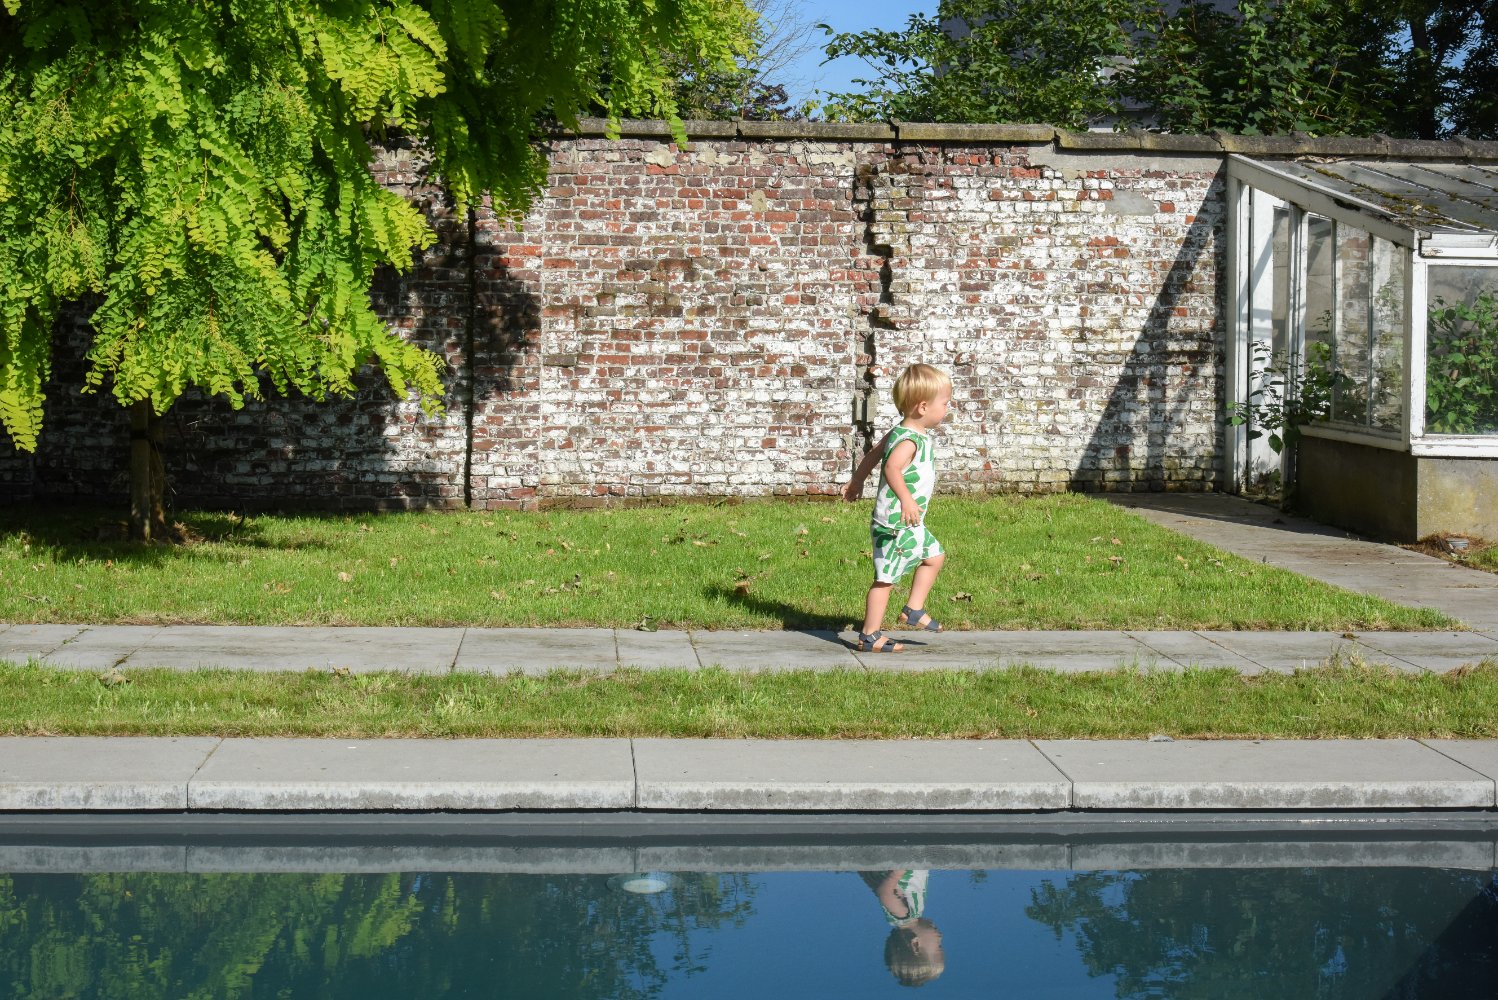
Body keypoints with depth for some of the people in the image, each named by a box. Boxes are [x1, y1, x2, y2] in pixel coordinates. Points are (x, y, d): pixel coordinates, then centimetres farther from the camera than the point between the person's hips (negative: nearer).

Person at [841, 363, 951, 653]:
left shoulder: (901, 432, 10)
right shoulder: (909, 441, -23)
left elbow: (874, 453, 22)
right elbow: (892, 468, -40)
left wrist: (857, 481, 34)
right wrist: (906, 500, -51)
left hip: (910, 523, 11)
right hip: (895, 522, -11)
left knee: (934, 556, 22)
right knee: (886, 578, -4)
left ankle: (914, 610, 29)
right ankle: (869, 636, 3)